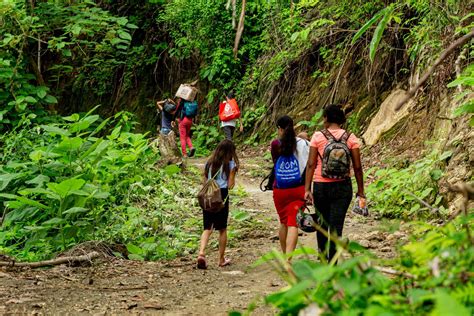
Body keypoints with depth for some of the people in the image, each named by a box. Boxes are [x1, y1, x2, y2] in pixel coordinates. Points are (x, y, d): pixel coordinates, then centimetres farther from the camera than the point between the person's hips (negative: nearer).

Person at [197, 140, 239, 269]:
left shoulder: (209, 163, 10)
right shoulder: (230, 164, -2)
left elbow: (204, 181, 11)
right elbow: (230, 184, -5)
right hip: (222, 196, -3)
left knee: (207, 228, 4)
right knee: (222, 229, 11)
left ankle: (201, 252, -21)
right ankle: (221, 259, 17)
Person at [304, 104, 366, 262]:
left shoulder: (318, 137, -5)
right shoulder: (351, 138, -1)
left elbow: (311, 164, -8)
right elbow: (357, 167, -1)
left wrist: (307, 189, -6)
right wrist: (360, 191, 7)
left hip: (321, 186, 0)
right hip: (343, 187, 0)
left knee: (322, 223, 18)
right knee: (336, 226, 1)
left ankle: (323, 255, 26)